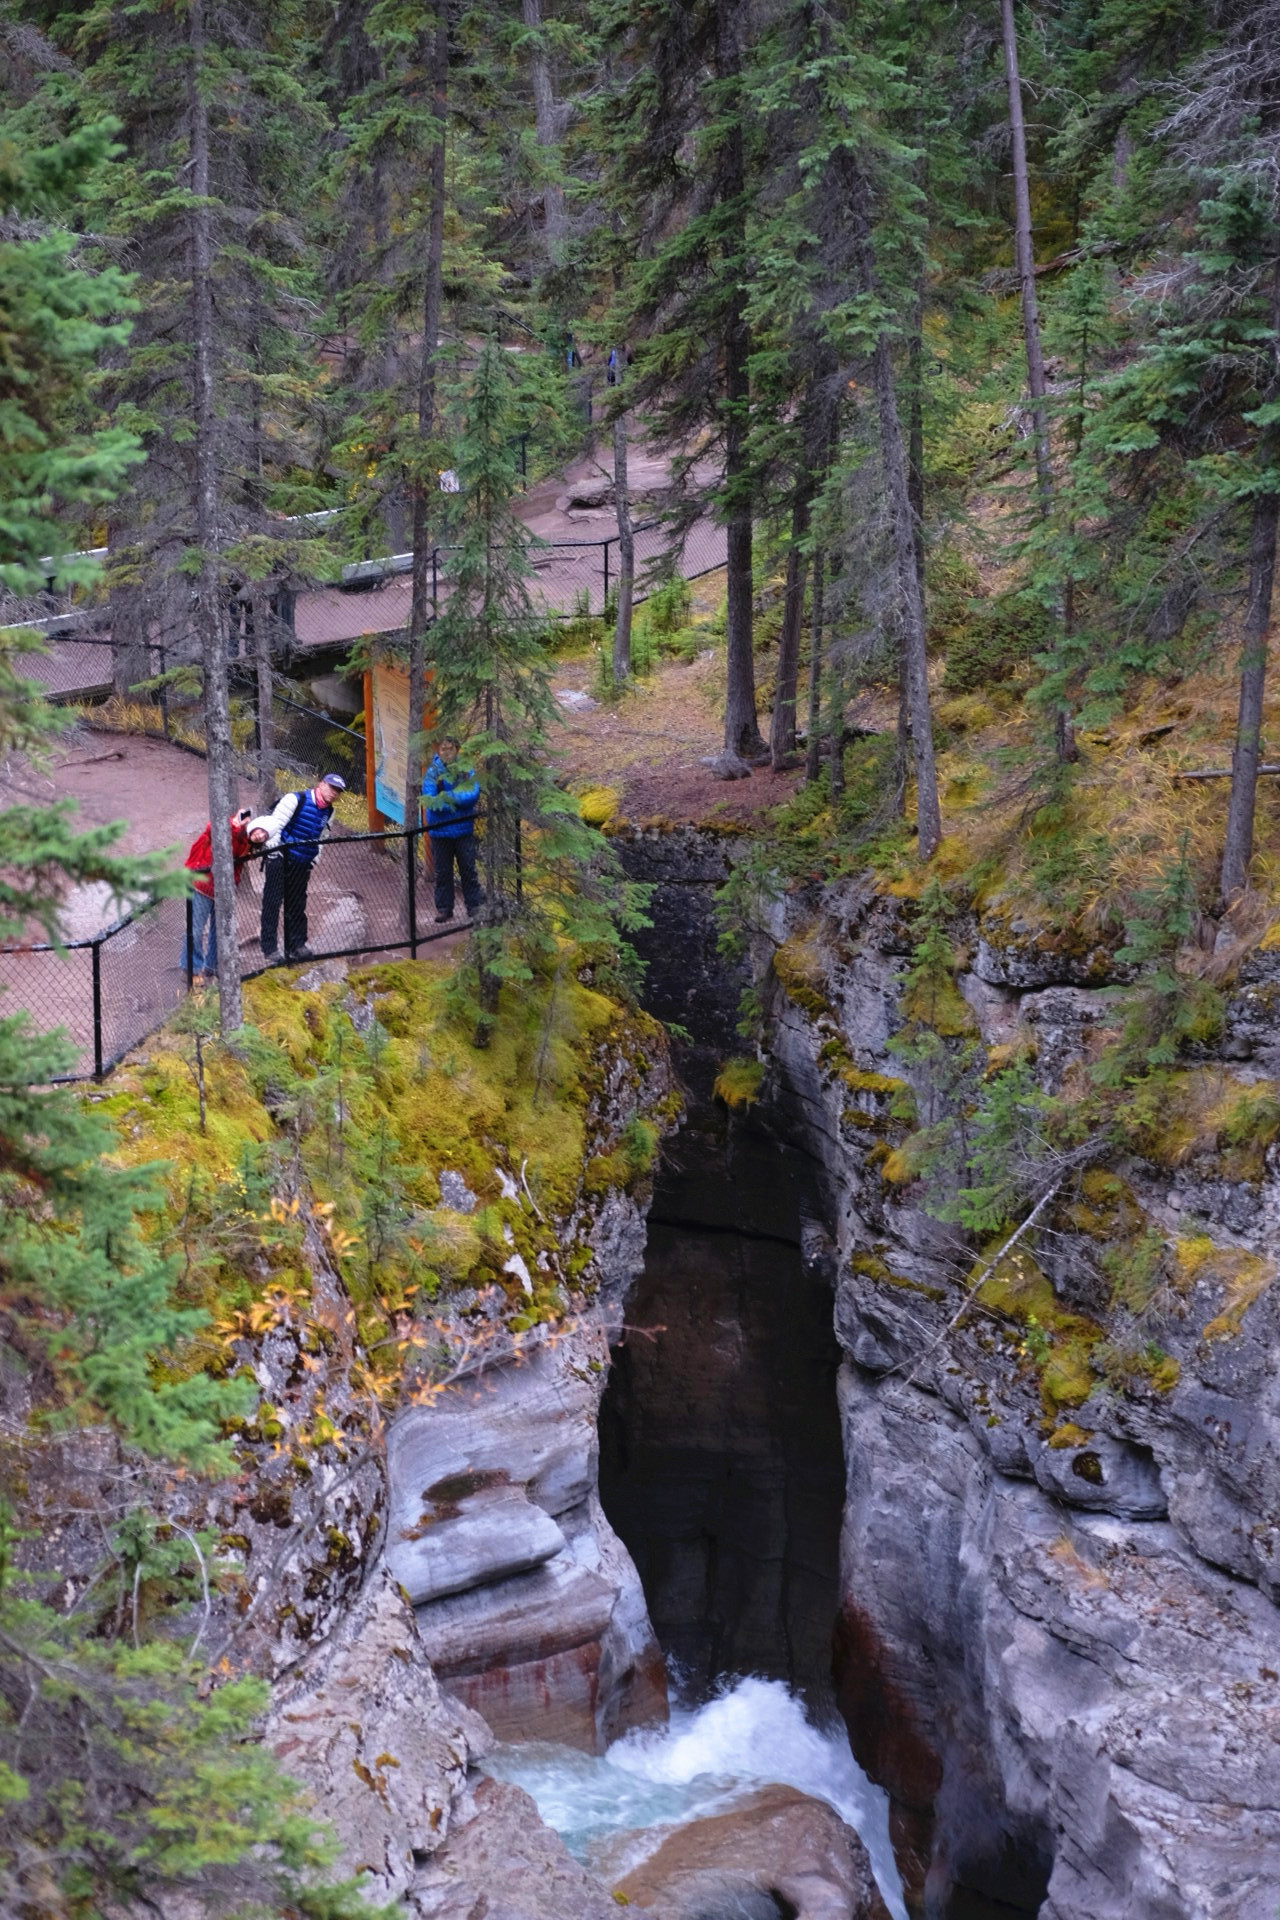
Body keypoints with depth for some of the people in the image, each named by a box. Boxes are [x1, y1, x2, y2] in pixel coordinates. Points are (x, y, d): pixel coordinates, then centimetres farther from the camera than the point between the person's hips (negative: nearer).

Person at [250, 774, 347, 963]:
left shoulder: (328, 813, 11)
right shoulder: (296, 800, -12)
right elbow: (276, 822, -17)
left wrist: (311, 864, 16)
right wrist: (263, 832, -36)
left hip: (301, 864, 7)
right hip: (280, 858, -7)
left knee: (297, 905, 12)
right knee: (273, 903, -7)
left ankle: (297, 946, 21)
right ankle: (269, 950, -6)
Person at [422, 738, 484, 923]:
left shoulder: (466, 770, -1)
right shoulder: (432, 773, -4)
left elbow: (474, 795, -12)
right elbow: (429, 800, -15)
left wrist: (449, 798, -23)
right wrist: (460, 801, -21)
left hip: (464, 829, 0)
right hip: (440, 830, 0)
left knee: (469, 870, 6)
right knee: (442, 872, 8)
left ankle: (475, 906, 14)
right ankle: (444, 908, 17)